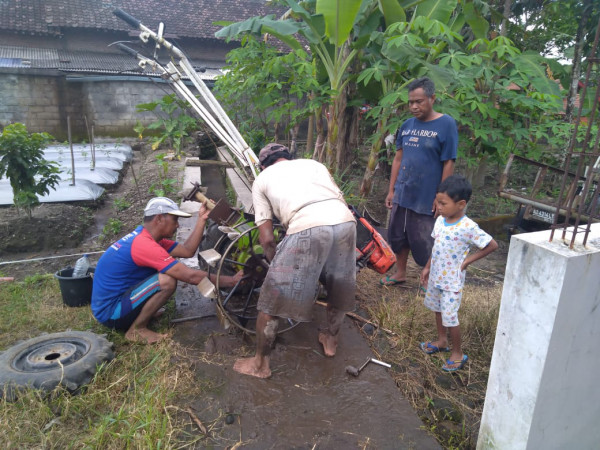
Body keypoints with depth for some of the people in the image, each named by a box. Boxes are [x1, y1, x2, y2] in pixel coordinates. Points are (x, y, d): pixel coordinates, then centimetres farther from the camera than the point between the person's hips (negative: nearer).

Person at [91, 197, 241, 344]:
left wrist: (201, 220, -2)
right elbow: (192, 276, -27)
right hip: (110, 312, -10)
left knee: (168, 269, 11)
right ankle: (137, 329, -8)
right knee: (167, 280, -26)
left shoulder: (145, 236, 3)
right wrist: (231, 280, -19)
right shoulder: (145, 245, -27)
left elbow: (187, 251, 3)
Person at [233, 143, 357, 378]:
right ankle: (330, 339, 51)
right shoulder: (313, 163, 33)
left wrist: (276, 264, 34)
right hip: (345, 222, 5)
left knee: (272, 299, 14)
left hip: (308, 229, -4)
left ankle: (260, 363, 30)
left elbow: (267, 239, 16)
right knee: (339, 286, 30)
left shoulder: (262, 178, 24)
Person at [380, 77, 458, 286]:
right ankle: (400, 273, 33)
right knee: (398, 235, 14)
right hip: (401, 195, 5)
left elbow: (448, 163, -10)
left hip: (426, 197, -5)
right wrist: (391, 190, 8)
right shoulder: (407, 125, 6)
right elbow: (398, 159, 10)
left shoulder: (446, 124, -9)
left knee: (423, 242, 5)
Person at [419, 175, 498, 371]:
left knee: (450, 317, 2)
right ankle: (442, 341, 44)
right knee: (438, 309, 22)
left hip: (452, 281, -7)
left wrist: (468, 260, -15)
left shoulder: (468, 228, -24)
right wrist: (427, 267, 14)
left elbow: (492, 245, -16)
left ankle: (458, 354, 23)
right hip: (435, 276, 7)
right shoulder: (440, 220, -3)